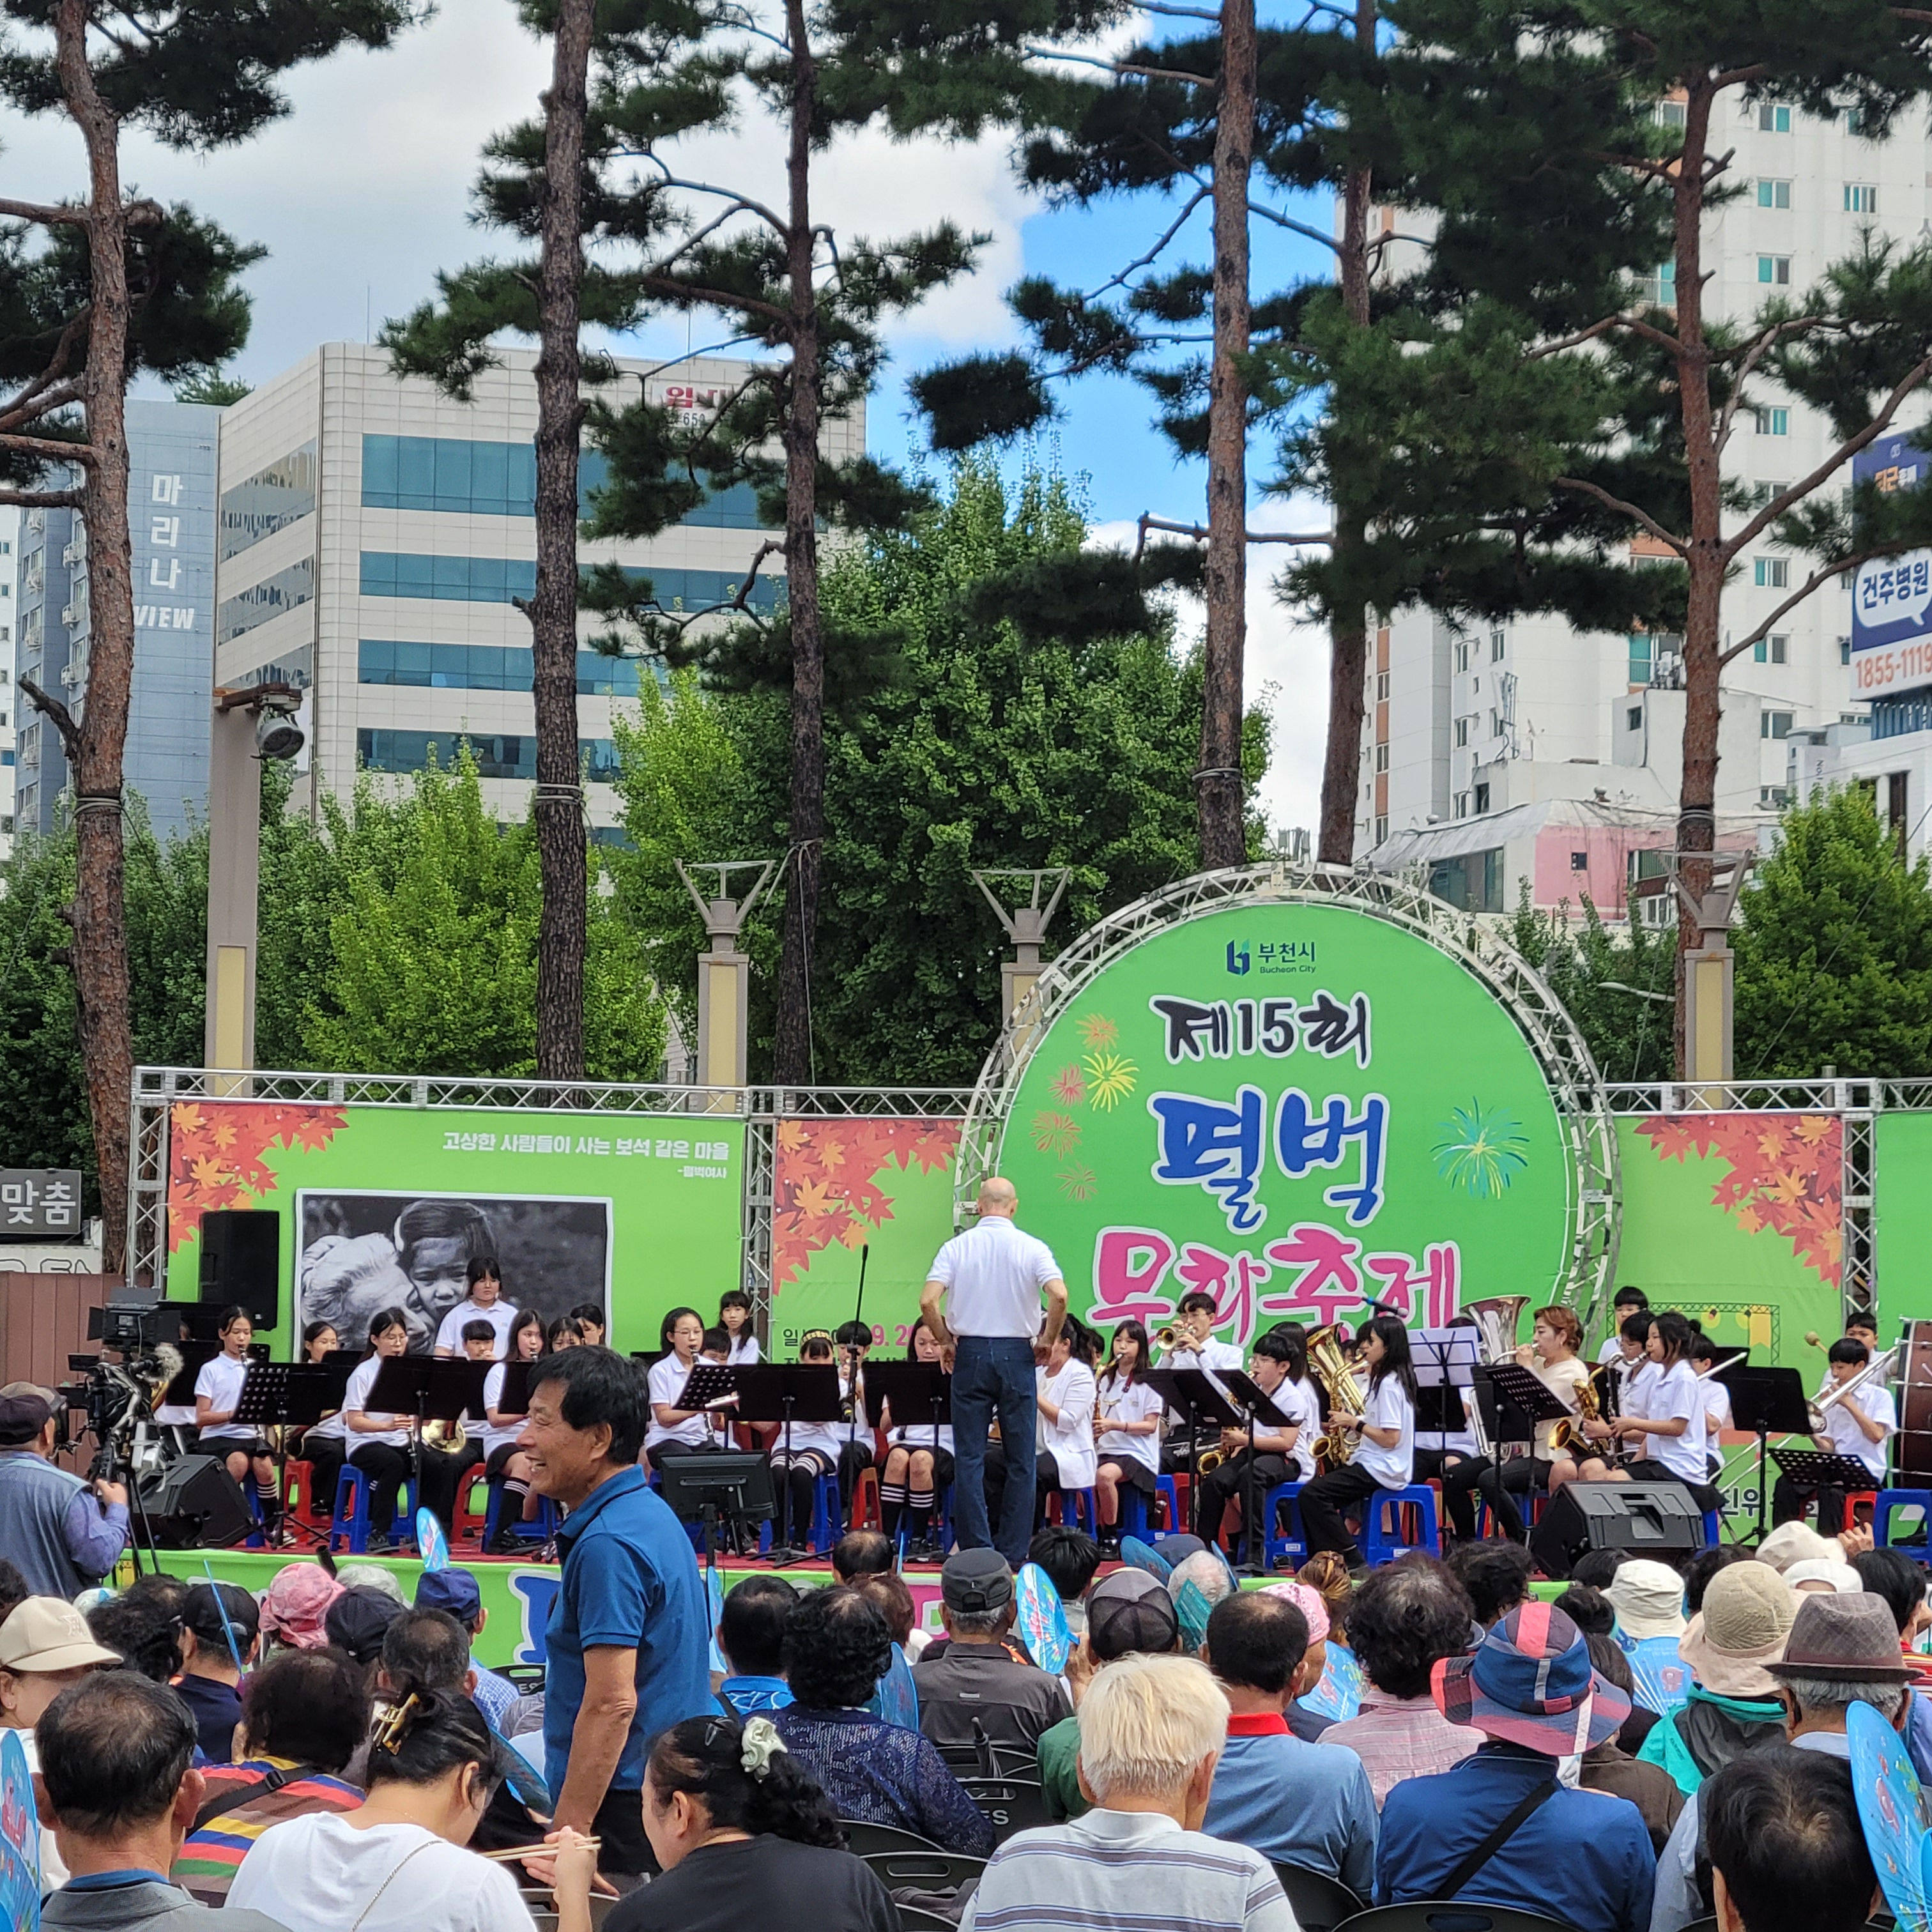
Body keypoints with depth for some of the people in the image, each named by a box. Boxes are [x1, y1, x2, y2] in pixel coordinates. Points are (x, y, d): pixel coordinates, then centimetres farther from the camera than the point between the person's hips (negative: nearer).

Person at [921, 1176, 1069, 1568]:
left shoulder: (957, 1247, 0)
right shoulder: (1032, 1248, -2)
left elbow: (928, 1301, -10)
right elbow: (1059, 1296, -16)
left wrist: (946, 1341, 5)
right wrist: (1048, 1340, 0)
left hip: (970, 1353, 0)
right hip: (1017, 1354, 0)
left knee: (969, 1458, 3)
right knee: (1020, 1460, 6)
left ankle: (976, 1550, -1)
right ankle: (1013, 1554, 4)